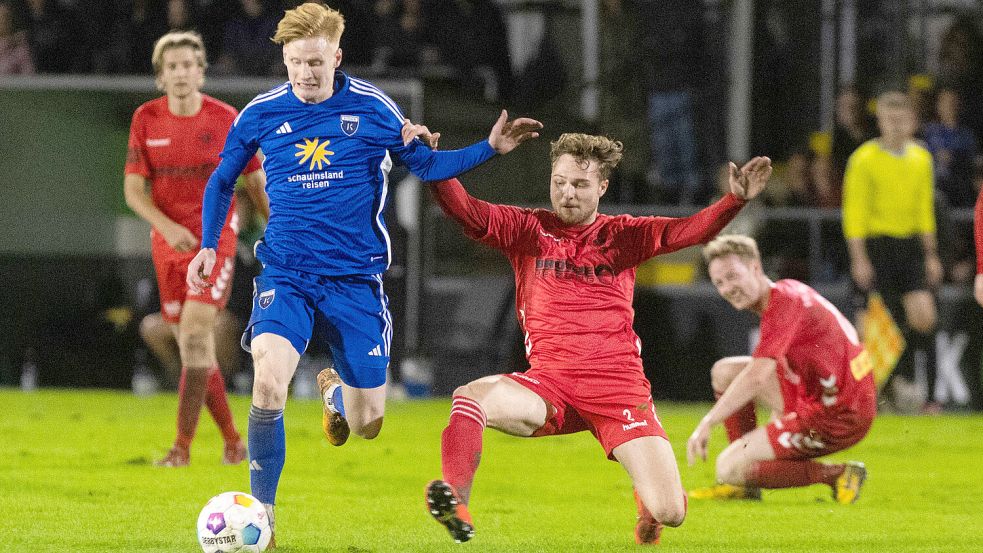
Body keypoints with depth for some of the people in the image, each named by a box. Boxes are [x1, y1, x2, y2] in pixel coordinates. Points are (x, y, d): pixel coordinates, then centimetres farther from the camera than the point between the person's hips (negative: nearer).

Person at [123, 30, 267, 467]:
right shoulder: (146, 120, 0)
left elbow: (257, 182, 4)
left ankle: (182, 446, -17)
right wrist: (167, 227, -18)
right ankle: (233, 441, 21)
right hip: (169, 242, 4)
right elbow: (133, 189, -2)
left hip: (215, 238, -4)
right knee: (193, 346, 7)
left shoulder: (226, 120, -6)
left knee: (194, 335, -17)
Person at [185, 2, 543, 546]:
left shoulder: (373, 109, -3)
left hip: (356, 280, 1)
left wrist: (490, 148, -4)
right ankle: (260, 516, -14)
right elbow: (222, 180, 15)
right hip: (286, 274, -1)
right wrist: (208, 246, 4)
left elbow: (425, 164, 9)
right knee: (268, 380, -29)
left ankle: (335, 390, 45)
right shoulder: (261, 114, -1)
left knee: (367, 424, 5)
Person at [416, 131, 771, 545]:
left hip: (619, 386, 0)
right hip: (548, 383, 0)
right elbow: (466, 212, -5)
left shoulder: (622, 235, 8)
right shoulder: (528, 229, 8)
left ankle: (646, 495, 26)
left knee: (670, 512, -11)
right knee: (470, 397, -31)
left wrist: (735, 200, -24)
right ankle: (455, 504, -36)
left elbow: (687, 231, -6)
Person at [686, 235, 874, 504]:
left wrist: (706, 424, -24)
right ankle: (745, 485, 14)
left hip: (834, 418, -10)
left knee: (728, 469, -10)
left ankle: (837, 475, -8)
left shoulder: (785, 305, -19)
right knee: (724, 371, 15)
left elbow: (756, 378, -27)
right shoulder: (789, 290, 10)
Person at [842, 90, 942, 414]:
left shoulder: (921, 158, 10)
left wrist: (931, 255, 15)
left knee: (924, 317, -9)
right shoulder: (865, 159, -5)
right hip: (878, 247, -4)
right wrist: (858, 259, -13)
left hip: (911, 246, 4)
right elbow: (854, 211, -7)